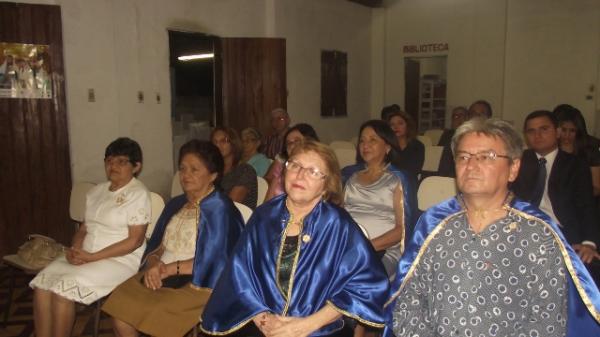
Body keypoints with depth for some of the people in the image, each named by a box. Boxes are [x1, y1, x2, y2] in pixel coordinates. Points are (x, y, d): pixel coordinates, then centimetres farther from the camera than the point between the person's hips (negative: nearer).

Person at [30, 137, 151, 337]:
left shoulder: (138, 194, -10)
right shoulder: (97, 191, 14)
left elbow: (134, 241, -15)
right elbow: (84, 228, 16)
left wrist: (92, 257, -16)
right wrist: (74, 249, -6)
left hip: (120, 260, -7)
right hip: (84, 256, 7)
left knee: (62, 290, -23)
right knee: (41, 285, -13)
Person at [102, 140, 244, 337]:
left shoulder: (220, 208, -8)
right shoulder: (175, 204, 16)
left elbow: (212, 261, -14)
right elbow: (157, 246, 13)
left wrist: (170, 268, -12)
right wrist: (153, 265, -9)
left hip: (198, 283, -6)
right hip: (161, 277, 7)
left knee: (154, 321, -26)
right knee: (120, 315, -13)